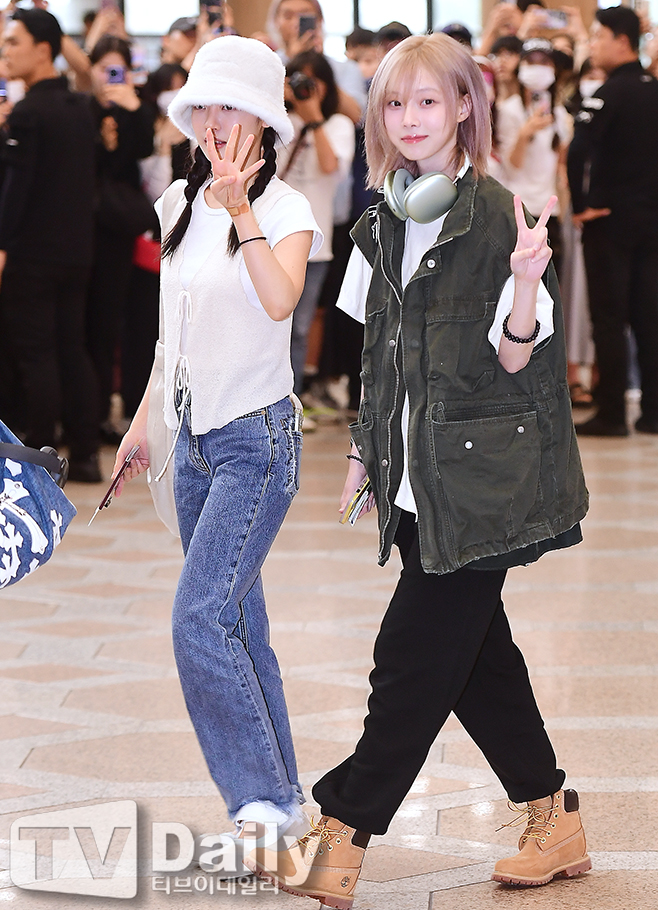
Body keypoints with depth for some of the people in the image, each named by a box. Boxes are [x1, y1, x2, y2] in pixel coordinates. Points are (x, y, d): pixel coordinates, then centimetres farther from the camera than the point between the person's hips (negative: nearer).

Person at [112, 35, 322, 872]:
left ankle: (264, 798, -9)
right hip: (194, 440, 7)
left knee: (200, 618, -17)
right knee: (236, 622, 10)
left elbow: (280, 302, -32)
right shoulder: (179, 205, 9)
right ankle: (280, 799, 19)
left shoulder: (284, 209, -11)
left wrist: (242, 209, -41)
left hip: (256, 440, -7)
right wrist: (144, 422, 21)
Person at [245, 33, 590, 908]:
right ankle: (555, 823, 22)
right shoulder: (382, 230, 11)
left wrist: (527, 281, -29)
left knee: (414, 656, -5)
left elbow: (514, 358, -12)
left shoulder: (500, 218, -10)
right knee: (476, 652, 11)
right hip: (416, 478, 7)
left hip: (479, 481, -7)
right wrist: (363, 456, 17)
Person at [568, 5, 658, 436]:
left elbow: (579, 152, -26)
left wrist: (580, 205, -14)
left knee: (609, 319, -1)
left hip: (611, 219, -6)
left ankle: (611, 413, 0)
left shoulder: (610, 94, -14)